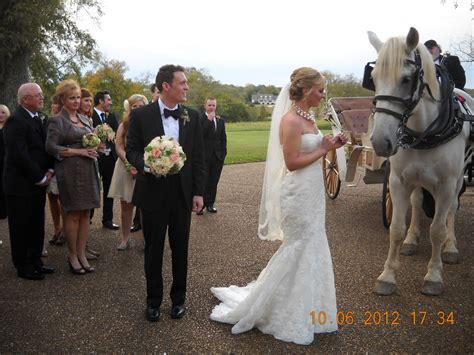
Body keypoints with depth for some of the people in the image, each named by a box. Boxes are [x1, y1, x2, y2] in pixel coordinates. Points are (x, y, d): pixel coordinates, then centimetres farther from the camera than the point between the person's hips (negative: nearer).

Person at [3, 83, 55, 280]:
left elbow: (44, 147, 14)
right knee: (21, 228, 5)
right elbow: (20, 155, -22)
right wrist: (41, 178, -15)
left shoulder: (36, 119, 12)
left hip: (37, 184, 8)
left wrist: (50, 170, -1)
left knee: (37, 227, 15)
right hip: (21, 185, -8)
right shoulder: (15, 121, -16)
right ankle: (23, 267, 18)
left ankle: (35, 262, 28)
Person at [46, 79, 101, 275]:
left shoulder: (84, 118, 15)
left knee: (85, 213, 6)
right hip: (70, 171, -6)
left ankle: (81, 254, 14)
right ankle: (72, 256, 14)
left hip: (88, 169, 6)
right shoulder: (57, 120, -3)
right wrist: (79, 151, -17)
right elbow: (51, 147, -11)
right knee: (73, 214, 1)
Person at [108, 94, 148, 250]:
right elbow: (119, 147, -1)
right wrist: (129, 164, -16)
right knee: (126, 206, 8)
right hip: (126, 168, 3)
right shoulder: (123, 125, 7)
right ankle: (125, 238, 19)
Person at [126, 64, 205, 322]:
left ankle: (178, 298, 30)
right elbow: (131, 149, 0)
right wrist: (145, 164, -21)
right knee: (153, 249, 11)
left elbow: (198, 157, 4)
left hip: (182, 192, 2)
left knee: (180, 248, 12)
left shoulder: (192, 116, 2)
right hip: (153, 192, -2)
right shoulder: (141, 115, -5)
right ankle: (153, 300, 28)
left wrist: (198, 192, 1)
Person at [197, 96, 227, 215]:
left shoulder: (220, 121, 13)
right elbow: (200, 134, -20)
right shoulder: (199, 119, -4)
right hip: (205, 156, -4)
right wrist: (209, 120, -19)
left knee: (213, 182, 8)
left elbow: (223, 138, 14)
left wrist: (223, 153, 6)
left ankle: (210, 204, 17)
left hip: (218, 156, 5)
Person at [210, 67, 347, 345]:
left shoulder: (309, 117, 10)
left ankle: (303, 309, 32)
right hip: (298, 194, -9)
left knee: (311, 249, 16)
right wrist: (323, 150, -16)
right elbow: (292, 163, -22)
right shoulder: (290, 120, -18)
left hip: (312, 193, 9)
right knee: (298, 251, 1)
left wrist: (330, 145, 1)